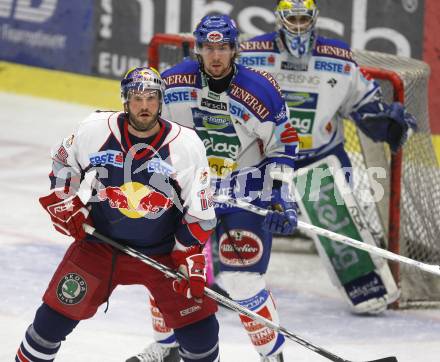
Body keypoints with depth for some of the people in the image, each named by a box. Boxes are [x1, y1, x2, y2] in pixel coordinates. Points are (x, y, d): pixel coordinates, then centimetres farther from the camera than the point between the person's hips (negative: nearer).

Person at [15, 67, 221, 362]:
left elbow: (199, 215, -8)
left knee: (198, 323, -8)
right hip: (100, 240, 1)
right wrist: (67, 206, 1)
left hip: (164, 251, -1)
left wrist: (189, 262, -15)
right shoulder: (95, 131, -11)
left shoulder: (187, 145, -14)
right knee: (58, 312, 1)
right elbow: (64, 163, 11)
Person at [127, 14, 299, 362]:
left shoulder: (261, 90, -17)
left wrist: (281, 197, -10)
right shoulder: (174, 83, -9)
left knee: (241, 281, -11)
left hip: (247, 193, -4)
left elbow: (284, 142, -6)